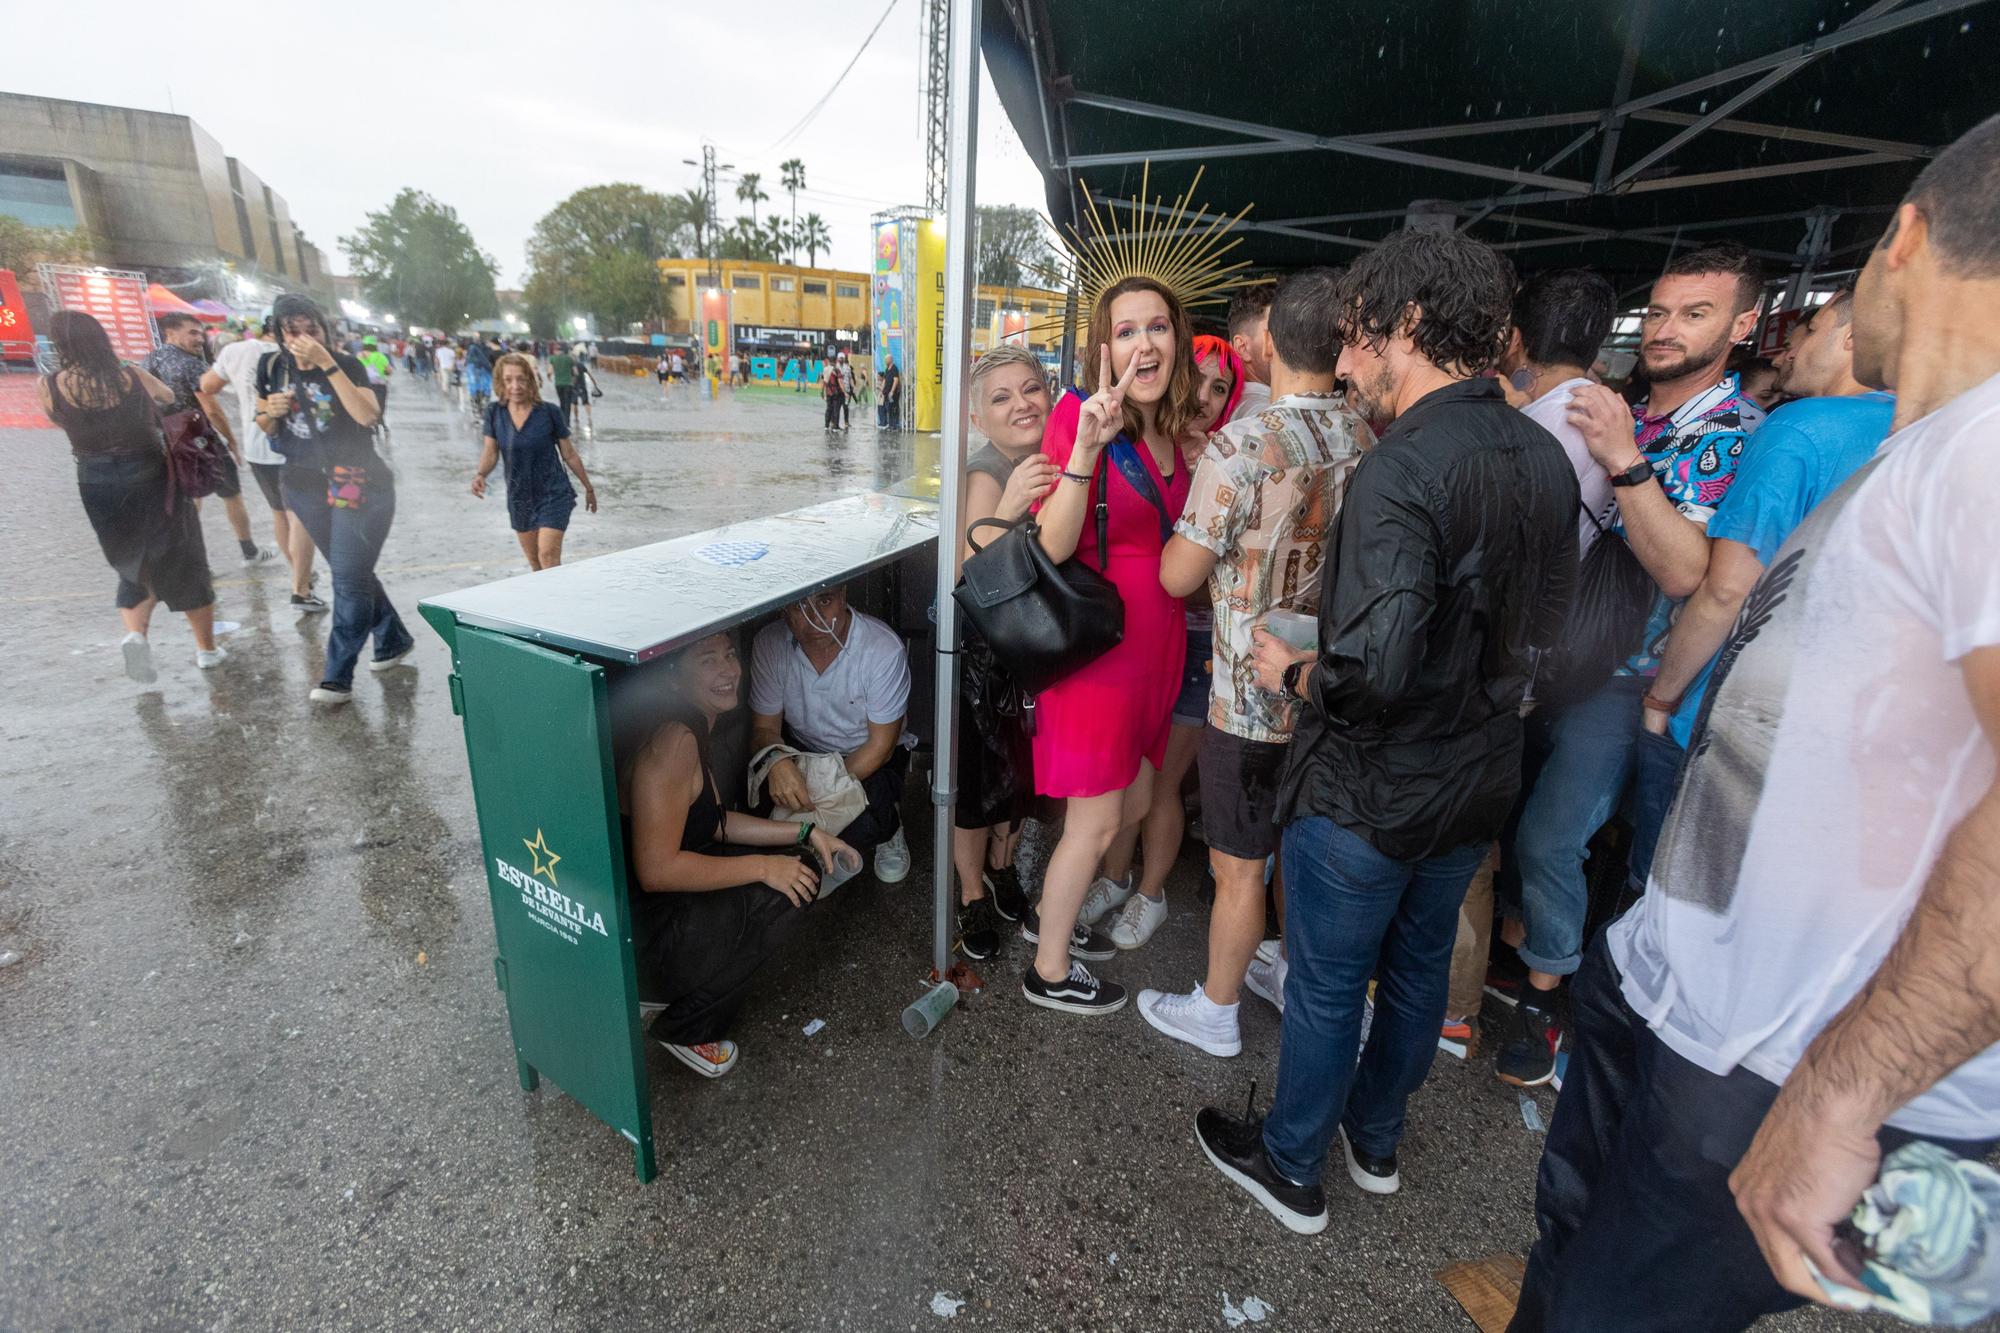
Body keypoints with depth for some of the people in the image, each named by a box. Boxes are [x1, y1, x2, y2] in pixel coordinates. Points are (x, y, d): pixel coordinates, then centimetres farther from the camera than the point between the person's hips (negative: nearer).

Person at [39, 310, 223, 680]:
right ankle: (207, 649, 19)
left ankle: (136, 635, -4)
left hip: (98, 489, 1)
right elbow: (169, 397, 13)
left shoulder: (49, 387, -8)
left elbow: (61, 420, 12)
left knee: (135, 568, 20)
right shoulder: (134, 377, -8)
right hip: (152, 480, -1)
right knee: (184, 566, 12)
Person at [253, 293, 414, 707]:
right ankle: (394, 639, 30)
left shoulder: (346, 365, -7)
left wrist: (327, 364, -28)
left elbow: (367, 415, -25)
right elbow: (265, 426, 17)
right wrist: (270, 412, -6)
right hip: (305, 487, 6)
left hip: (357, 484, -5)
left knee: (349, 579, -9)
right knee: (353, 574, 13)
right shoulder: (271, 368, 6)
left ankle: (338, 677, -7)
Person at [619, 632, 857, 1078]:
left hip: (669, 901, 9)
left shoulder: (698, 728, 3)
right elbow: (656, 870, -29)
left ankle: (680, 990, 14)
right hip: (635, 936, -9)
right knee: (781, 893, -14)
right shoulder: (674, 741, -26)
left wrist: (805, 832, 3)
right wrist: (761, 867, -21)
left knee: (801, 868, 5)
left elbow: (715, 822, 11)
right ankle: (685, 1029, 3)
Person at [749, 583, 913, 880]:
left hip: (865, 759, -3)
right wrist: (777, 762, -34)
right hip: (801, 752, 4)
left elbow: (880, 744, -19)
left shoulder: (885, 649, -27)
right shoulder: (769, 643, -16)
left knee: (862, 828, -30)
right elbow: (764, 728, -9)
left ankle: (888, 826, 8)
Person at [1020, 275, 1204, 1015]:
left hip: (1157, 645, 8)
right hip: (1098, 642, -8)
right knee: (1095, 822, 4)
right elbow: (1053, 547, -24)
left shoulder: (1184, 429, 8)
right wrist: (1085, 448, -36)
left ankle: (1049, 914, 44)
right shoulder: (1079, 415, -14)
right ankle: (1050, 972, 28)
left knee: (1135, 801, 21)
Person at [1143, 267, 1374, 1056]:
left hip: (1251, 696, -6)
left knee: (1238, 867, 9)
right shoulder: (1372, 444, -1)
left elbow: (1179, 576, -16)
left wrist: (1214, 536, 2)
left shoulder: (1242, 446, -22)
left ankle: (1215, 1011, 28)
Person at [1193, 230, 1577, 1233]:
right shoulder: (1545, 457, 1)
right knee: (1419, 967, 25)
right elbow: (1543, 620, 12)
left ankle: (1291, 1169, 37)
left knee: (1326, 986, 13)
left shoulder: (1398, 471, -26)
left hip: (1370, 790, -8)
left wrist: (1292, 674, -15)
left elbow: (1372, 670, -33)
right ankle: (1375, 1140, 49)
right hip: (1477, 779, 8)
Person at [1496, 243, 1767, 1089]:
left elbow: (1684, 573, -22)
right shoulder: (1616, 416, 9)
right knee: (1508, 817, 14)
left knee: (1548, 840, -5)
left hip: (1614, 678, -6)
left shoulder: (1740, 436, -9)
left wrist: (1626, 462, -28)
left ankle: (1545, 997, 17)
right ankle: (1513, 949, 35)